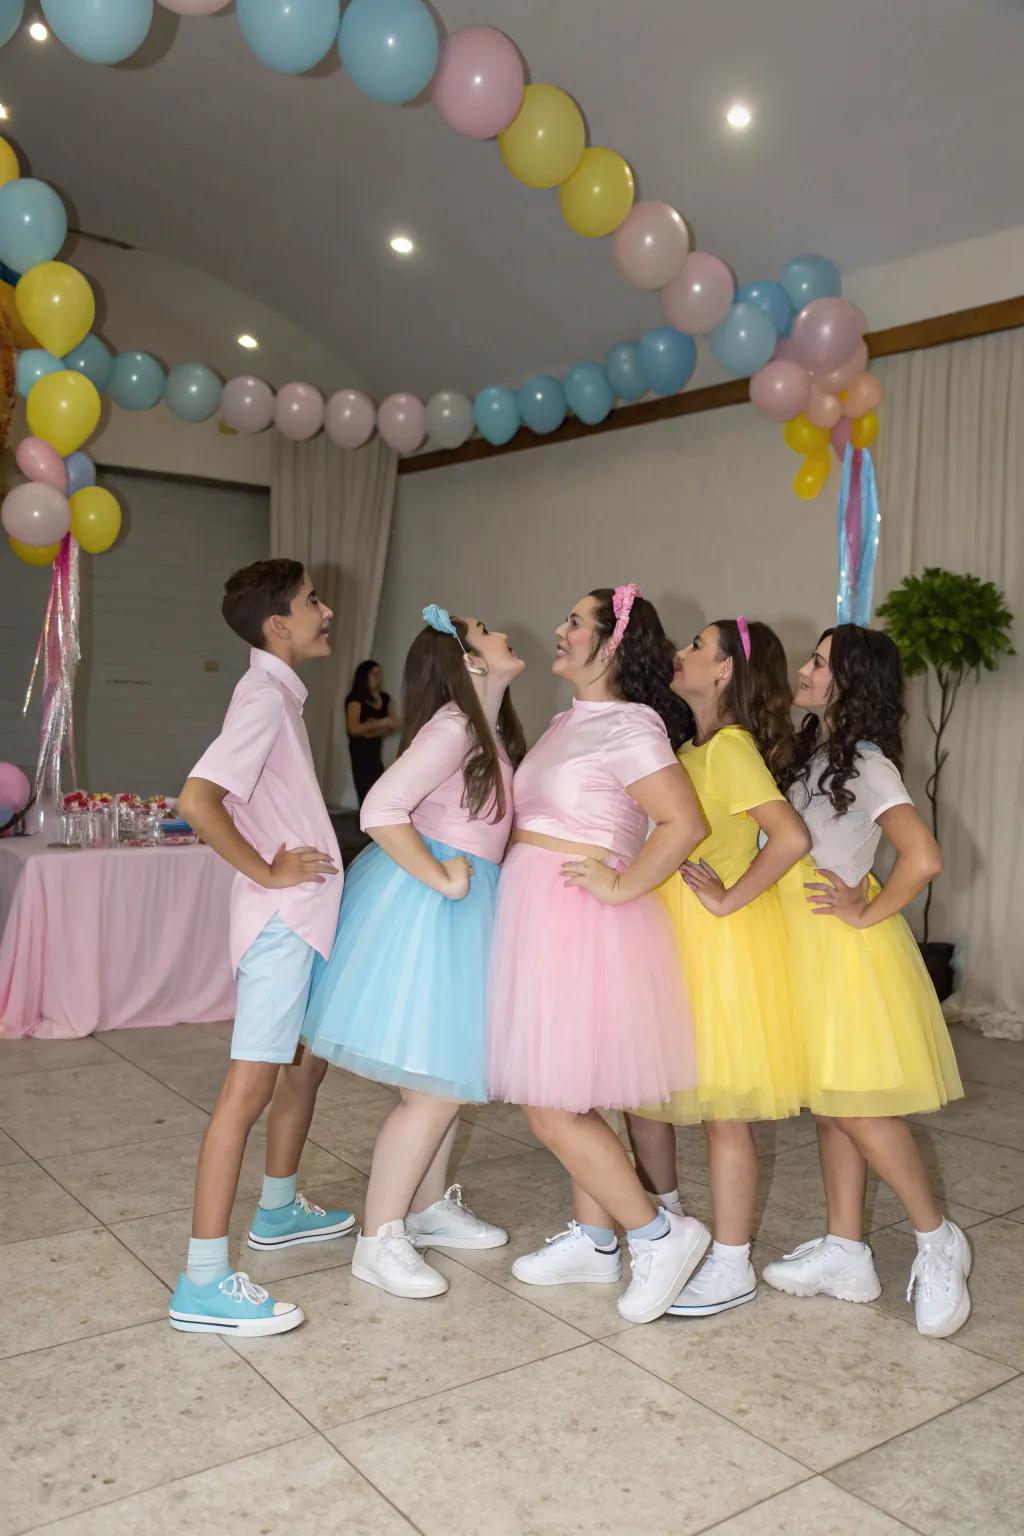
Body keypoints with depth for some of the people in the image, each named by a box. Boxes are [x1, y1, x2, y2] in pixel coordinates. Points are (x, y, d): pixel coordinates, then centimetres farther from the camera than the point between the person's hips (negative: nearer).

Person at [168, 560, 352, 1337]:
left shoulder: (282, 693, 14)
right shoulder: (264, 696, -15)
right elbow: (197, 799, -27)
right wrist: (268, 873, -19)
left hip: (307, 914, 10)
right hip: (282, 918, -10)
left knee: (309, 1058, 21)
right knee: (251, 1084, -9)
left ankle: (279, 1209, 38)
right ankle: (204, 1282, -5)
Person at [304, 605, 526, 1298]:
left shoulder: (491, 734, 13)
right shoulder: (451, 729, -16)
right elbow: (381, 810, -26)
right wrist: (443, 881, -22)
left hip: (463, 906, 9)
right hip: (424, 907, -9)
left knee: (451, 1072, 17)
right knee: (434, 1087, -4)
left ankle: (431, 1208, 33)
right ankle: (379, 1240, 10)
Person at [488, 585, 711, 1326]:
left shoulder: (630, 726, -15)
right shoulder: (566, 722, 12)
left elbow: (686, 823, -23)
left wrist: (620, 888, -20)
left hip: (582, 924, -9)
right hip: (538, 916, 9)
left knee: (555, 1111, -4)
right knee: (571, 1099, 17)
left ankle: (660, 1233, 11)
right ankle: (593, 1240, 32)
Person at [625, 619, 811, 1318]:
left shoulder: (730, 746, -16)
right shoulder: (695, 748, 12)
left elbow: (792, 837, -27)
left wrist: (728, 900, -21)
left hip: (720, 938, -9)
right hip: (669, 933, 9)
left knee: (722, 1105, 1)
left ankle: (732, 1268, 15)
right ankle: (667, 1219, 38)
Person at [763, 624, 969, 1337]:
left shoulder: (865, 764, -14)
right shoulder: (812, 753, 10)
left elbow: (923, 858, -25)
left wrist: (867, 913, -16)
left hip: (846, 945, -8)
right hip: (807, 944, 8)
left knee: (855, 1103, -6)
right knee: (830, 1099, 11)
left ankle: (939, 1241, 13)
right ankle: (846, 1253, 21)